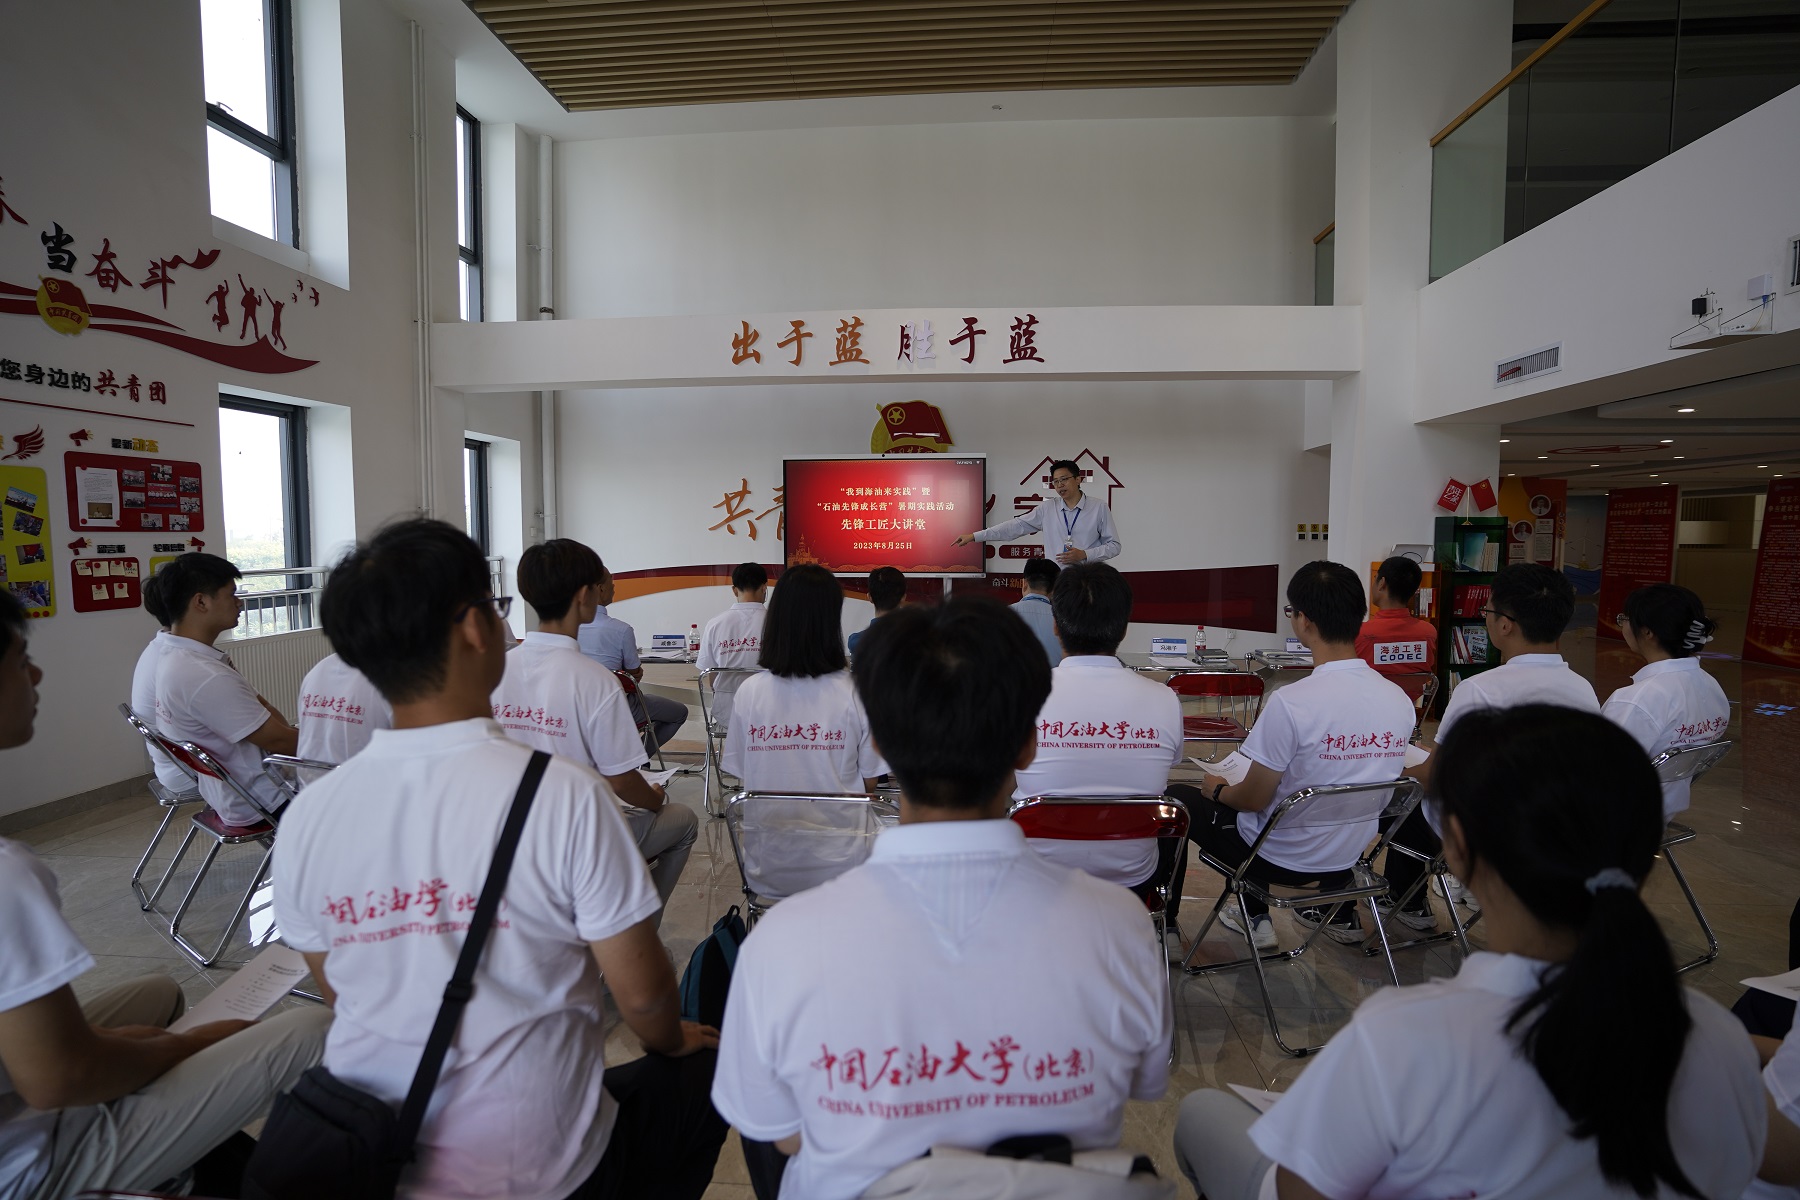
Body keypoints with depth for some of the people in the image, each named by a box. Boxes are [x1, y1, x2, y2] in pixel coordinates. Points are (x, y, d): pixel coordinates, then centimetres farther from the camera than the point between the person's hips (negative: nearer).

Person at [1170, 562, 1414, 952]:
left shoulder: (1290, 703, -31)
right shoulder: (1400, 701, -12)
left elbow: (1253, 798, -20)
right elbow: (1352, 782, 5)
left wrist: (1217, 789, 3)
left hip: (1281, 859, -6)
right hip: (1349, 857, 6)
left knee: (1176, 798, 14)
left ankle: (1165, 925, 24)